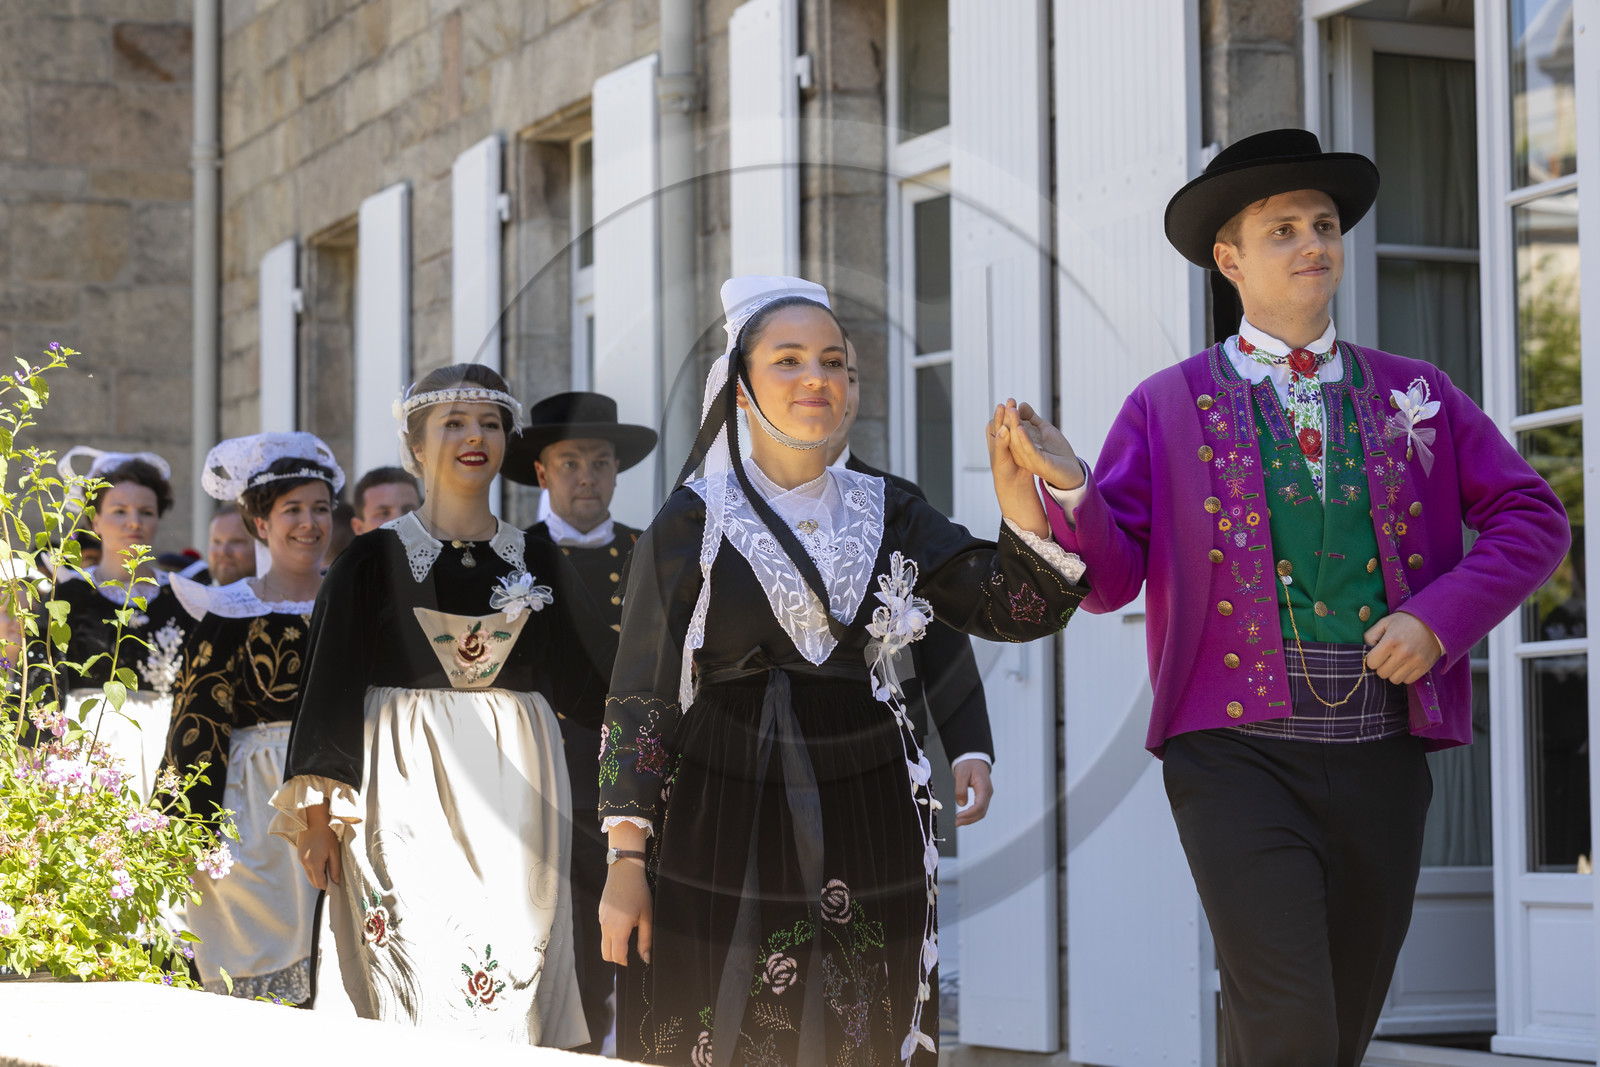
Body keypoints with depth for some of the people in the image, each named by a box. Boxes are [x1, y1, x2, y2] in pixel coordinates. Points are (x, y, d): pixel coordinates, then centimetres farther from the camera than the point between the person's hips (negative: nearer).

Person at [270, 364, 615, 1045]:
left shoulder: (536, 560, 13)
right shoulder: (376, 559, 4)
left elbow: (594, 673, 14)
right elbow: (332, 686, 1)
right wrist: (319, 814, -5)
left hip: (514, 783, 3)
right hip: (407, 782, -3)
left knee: (512, 977, -4)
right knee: (414, 976, -12)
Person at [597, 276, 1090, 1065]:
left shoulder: (888, 515, 10)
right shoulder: (693, 522, 0)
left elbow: (1018, 609, 1)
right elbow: (639, 698, 0)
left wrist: (1024, 512, -19)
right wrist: (626, 861, -6)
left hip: (868, 823, 3)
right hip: (727, 830, -3)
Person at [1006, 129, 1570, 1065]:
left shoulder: (1416, 395, 13)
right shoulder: (1166, 409, 5)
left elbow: (1531, 518, 9)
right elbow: (1109, 580, 0)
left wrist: (1440, 619, -7)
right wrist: (1068, 488, -21)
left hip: (1383, 753, 4)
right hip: (1239, 755, -4)